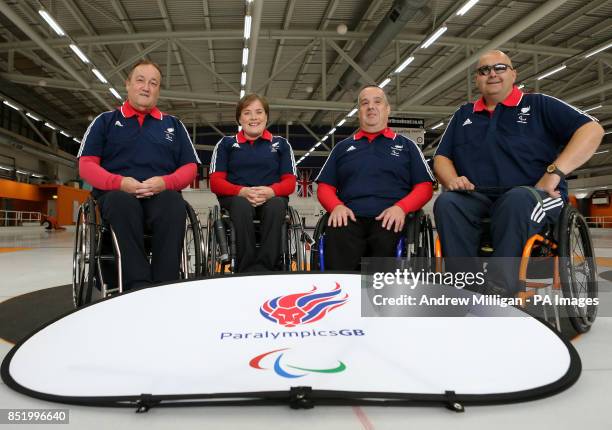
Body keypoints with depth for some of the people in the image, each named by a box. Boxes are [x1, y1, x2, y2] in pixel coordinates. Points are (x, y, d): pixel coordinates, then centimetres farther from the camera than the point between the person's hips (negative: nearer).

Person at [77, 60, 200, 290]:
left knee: (174, 202, -36)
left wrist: (165, 182, -9)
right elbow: (86, 165, 9)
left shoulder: (173, 124, 22)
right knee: (124, 202, -38)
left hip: (161, 195, 1)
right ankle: (138, 285, -41)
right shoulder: (105, 121, 18)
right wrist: (120, 182, -12)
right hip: (116, 194, 0)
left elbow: (190, 167, 14)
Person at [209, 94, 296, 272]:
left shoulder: (281, 143, 17)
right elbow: (216, 182, 6)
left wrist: (271, 191, -16)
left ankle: (264, 268, -38)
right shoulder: (226, 143, 16)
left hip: (271, 198, 1)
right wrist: (243, 191, -15)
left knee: (276, 205, -36)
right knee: (242, 205, -37)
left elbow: (290, 182, 9)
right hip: (236, 198, 0)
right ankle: (247, 270, -36)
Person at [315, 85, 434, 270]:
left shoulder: (406, 145, 23)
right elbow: (325, 187, 19)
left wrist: (401, 207, -8)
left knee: (386, 241, -37)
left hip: (390, 219, -1)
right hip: (350, 217, 1)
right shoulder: (342, 147, 27)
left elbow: (424, 186, 13)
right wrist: (337, 206, -4)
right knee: (336, 237, -35)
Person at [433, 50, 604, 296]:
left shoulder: (538, 105, 13)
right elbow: (442, 157, 21)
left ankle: (500, 297, -41)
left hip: (532, 196, -2)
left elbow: (592, 130, 3)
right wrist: (452, 180, -3)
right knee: (446, 202, -31)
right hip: (476, 199, 3)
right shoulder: (463, 115, 24)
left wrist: (554, 172, -11)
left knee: (517, 199, -38)